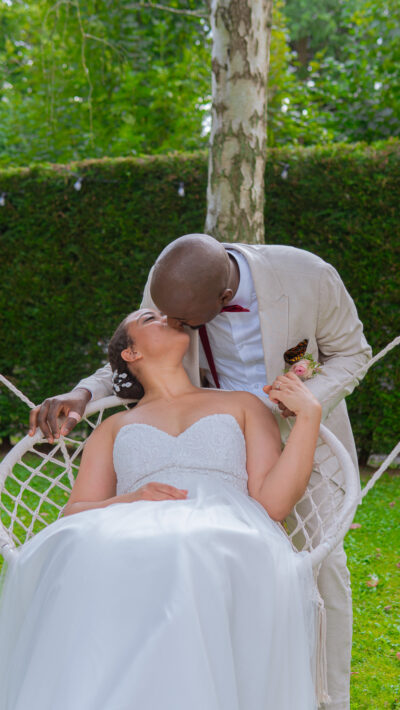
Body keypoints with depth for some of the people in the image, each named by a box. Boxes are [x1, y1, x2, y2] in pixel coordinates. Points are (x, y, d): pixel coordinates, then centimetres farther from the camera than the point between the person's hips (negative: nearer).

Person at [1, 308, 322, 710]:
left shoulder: (243, 405, 28)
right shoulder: (114, 428, 31)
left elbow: (272, 503, 13)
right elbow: (74, 516, 16)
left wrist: (309, 416, 7)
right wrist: (130, 501, -4)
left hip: (229, 544, -1)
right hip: (135, 542, 1)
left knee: (189, 562, -40)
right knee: (89, 562, -37)